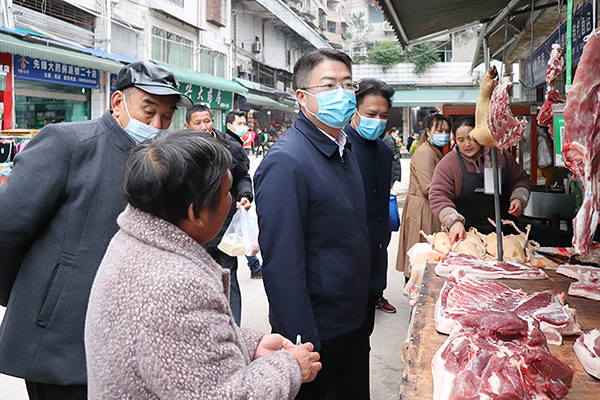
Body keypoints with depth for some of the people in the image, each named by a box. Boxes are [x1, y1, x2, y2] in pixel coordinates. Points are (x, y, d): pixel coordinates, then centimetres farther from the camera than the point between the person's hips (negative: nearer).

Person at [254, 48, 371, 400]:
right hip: (317, 331, -8)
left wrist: (365, 308, 15)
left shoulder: (347, 151, 7)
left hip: (356, 322, 8)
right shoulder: (285, 163, -22)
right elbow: (282, 268, -25)